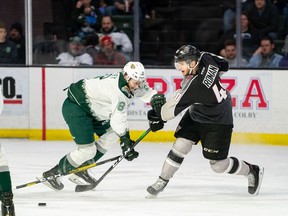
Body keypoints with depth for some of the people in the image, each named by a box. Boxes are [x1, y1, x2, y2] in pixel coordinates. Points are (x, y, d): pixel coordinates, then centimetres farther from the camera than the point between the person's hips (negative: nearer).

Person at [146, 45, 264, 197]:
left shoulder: (195, 85, -37)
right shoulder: (205, 58, -16)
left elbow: (174, 107, -28)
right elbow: (224, 65, 6)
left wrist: (157, 116, -11)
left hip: (218, 122, -9)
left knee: (218, 164, 1)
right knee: (180, 145, -3)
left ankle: (252, 172, 24)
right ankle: (162, 181, 5)